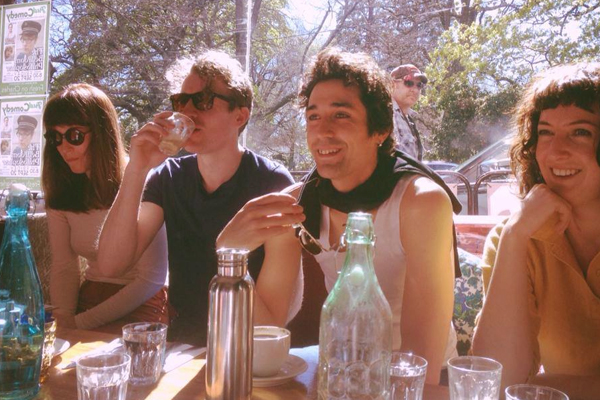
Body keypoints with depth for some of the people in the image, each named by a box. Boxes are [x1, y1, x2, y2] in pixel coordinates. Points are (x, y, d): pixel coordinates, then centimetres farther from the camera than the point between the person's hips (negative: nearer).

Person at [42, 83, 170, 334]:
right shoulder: (60, 194, 4)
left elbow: (152, 279, -14)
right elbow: (64, 267, 3)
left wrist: (81, 322, -14)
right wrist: (64, 319, -15)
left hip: (140, 307, -4)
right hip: (88, 300, 5)